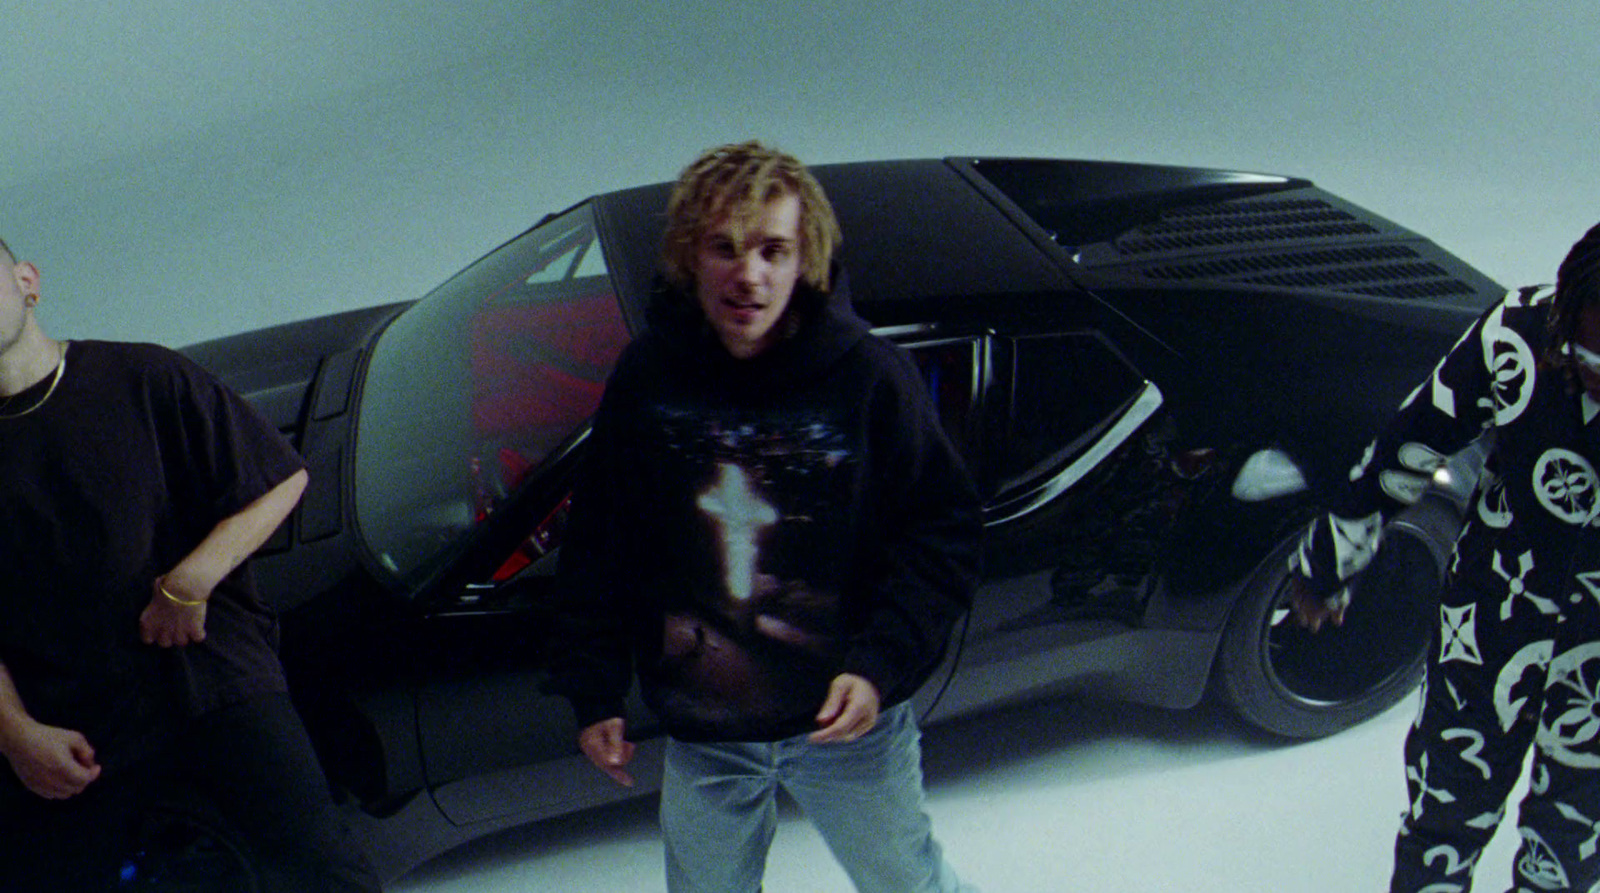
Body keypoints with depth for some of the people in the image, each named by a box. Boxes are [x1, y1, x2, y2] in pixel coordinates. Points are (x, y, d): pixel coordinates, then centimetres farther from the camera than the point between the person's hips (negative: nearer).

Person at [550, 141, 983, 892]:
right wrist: (594, 694, 1)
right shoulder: (646, 378, -9)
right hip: (700, 735, 2)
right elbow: (596, 546, 1)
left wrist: (882, 665, -20)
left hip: (849, 724, -2)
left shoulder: (869, 377, -16)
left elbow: (944, 533, -9)